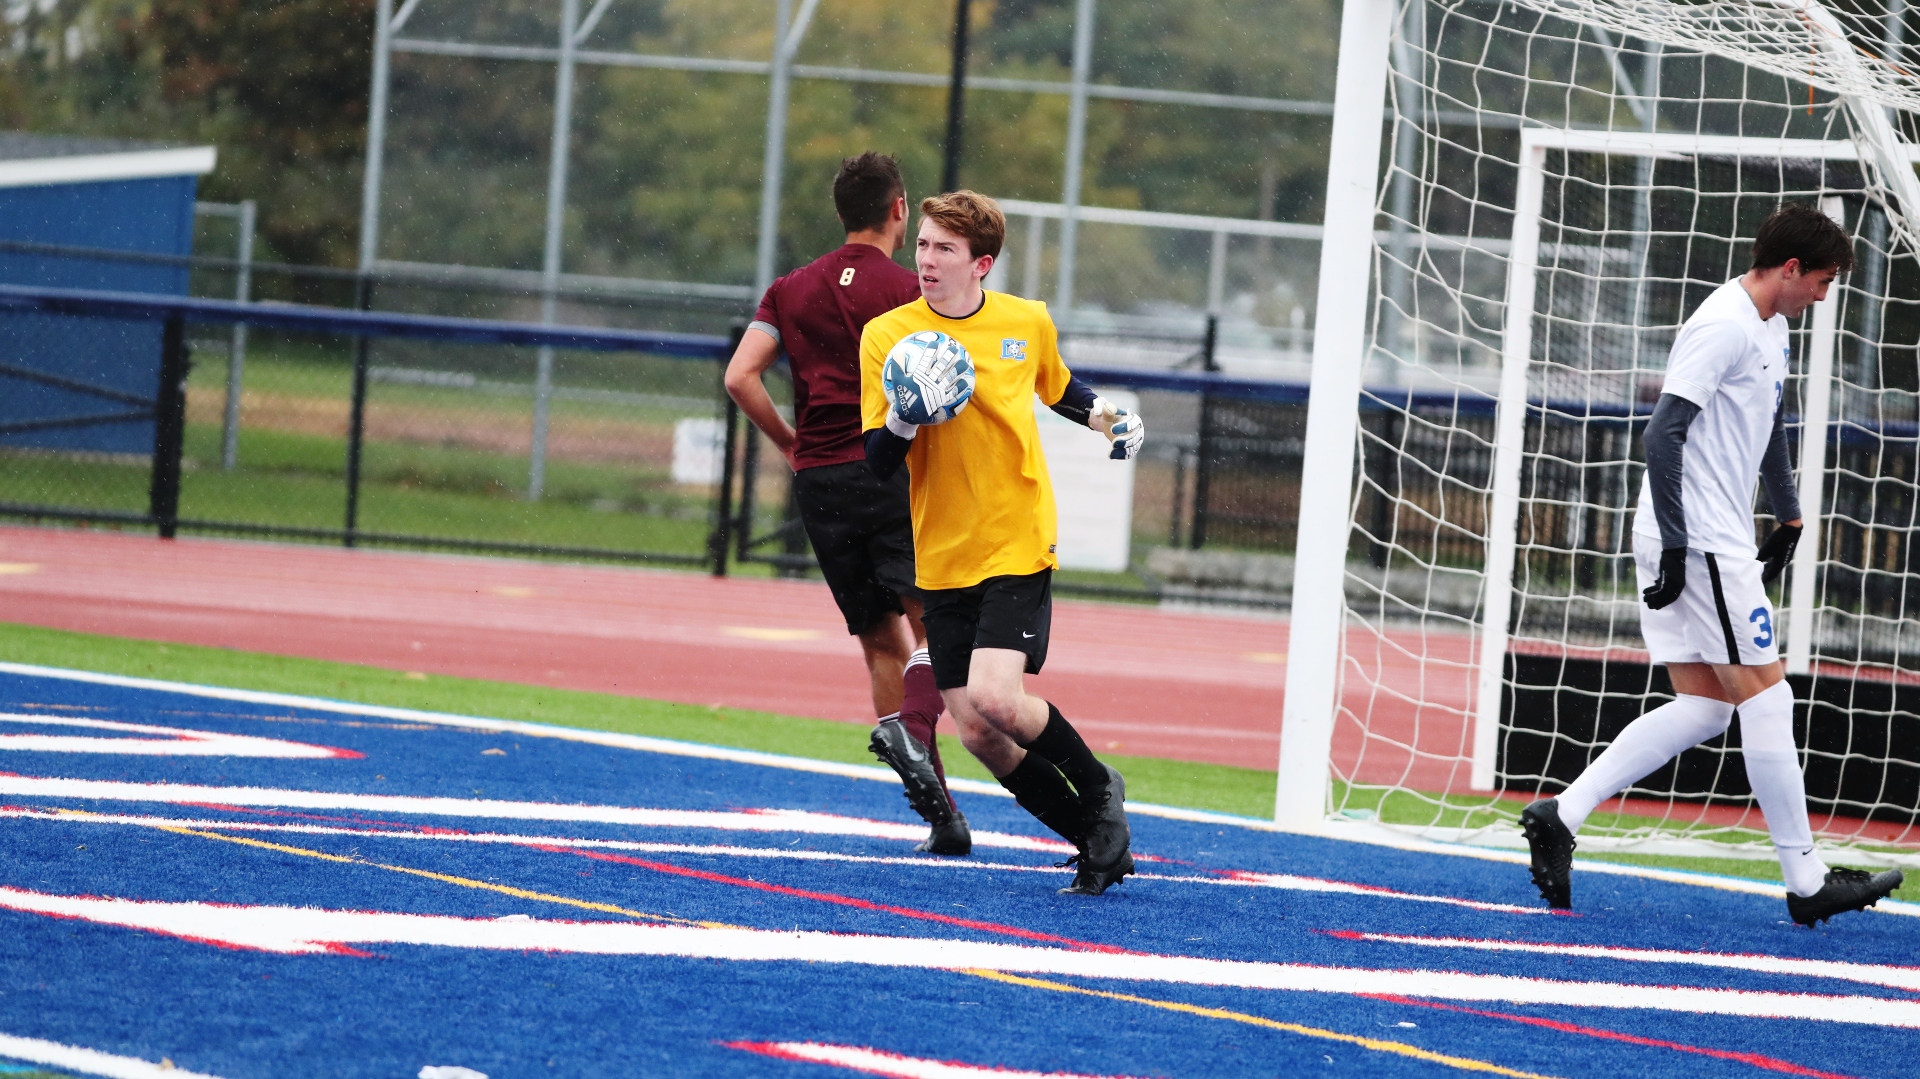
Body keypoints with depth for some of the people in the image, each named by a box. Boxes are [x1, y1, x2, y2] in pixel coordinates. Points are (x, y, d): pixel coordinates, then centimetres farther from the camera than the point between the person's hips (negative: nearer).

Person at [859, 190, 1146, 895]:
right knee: (978, 734, -3)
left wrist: (1110, 419, 6)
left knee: (994, 698, -21)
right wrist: (906, 414, -25)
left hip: (1018, 546, -2)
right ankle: (1097, 843, 14)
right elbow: (878, 462, -5)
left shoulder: (1027, 322, 0)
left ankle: (1099, 788, 6)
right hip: (942, 558, 2)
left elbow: (1058, 388, 24)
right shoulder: (887, 335, -4)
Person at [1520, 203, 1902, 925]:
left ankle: (1561, 816, 1)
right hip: (1698, 541, -10)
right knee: (1764, 697, -6)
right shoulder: (1725, 326, -16)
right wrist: (1676, 543, -22)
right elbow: (1663, 433, -21)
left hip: (1713, 544, 10)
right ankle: (1806, 884, -2)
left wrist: (1788, 515, 32)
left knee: (1703, 707, 5)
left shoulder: (1771, 329, 17)